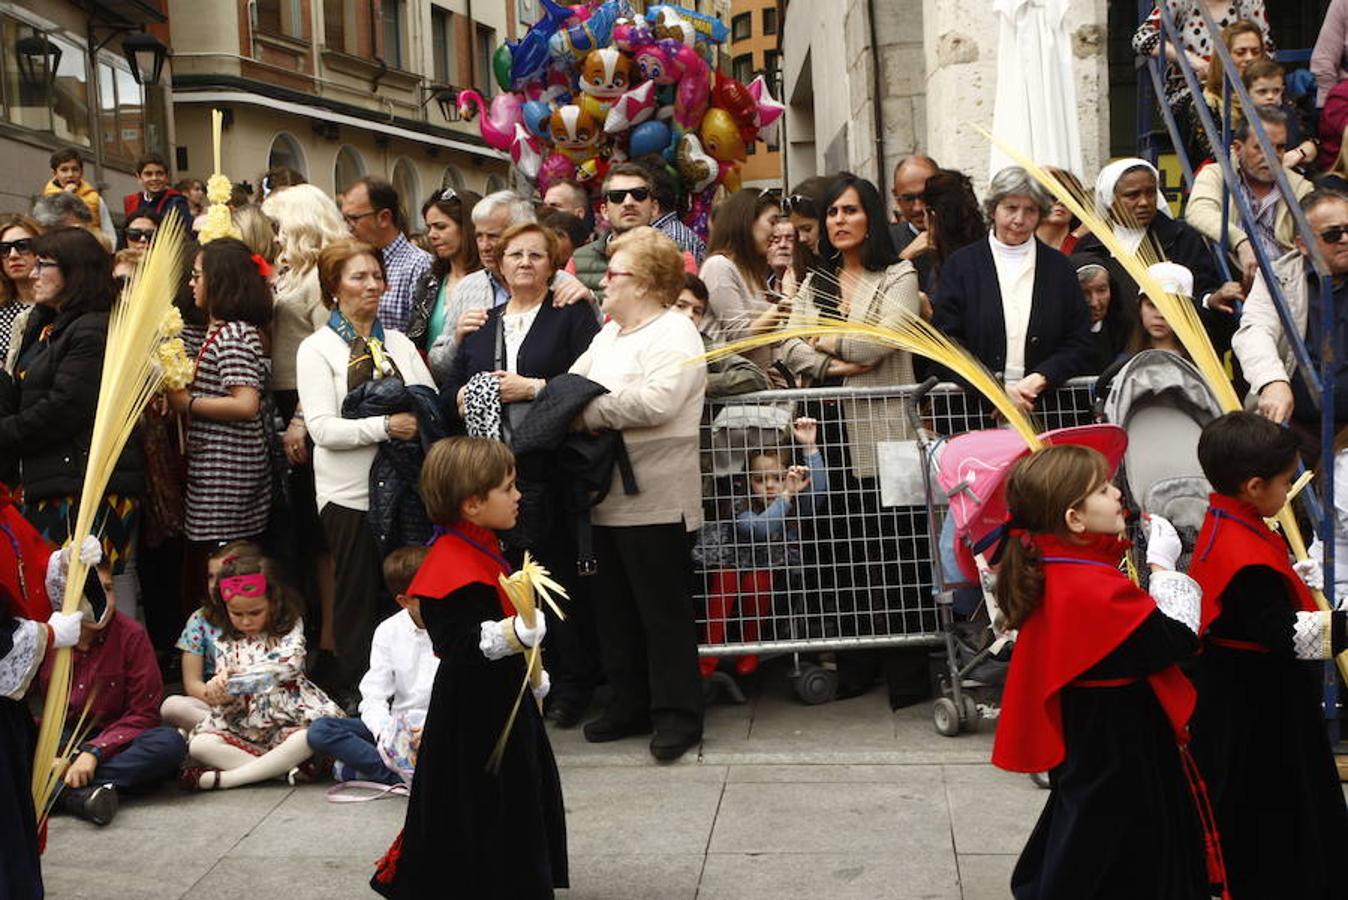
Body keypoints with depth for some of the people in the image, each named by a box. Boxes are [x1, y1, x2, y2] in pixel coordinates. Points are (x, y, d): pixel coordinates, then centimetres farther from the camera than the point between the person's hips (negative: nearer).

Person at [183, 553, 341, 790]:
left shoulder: (290, 629, 2)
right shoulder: (227, 643, 9)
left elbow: (289, 664, -19)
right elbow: (224, 704, 6)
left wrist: (235, 681, -26)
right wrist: (222, 696, -21)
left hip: (288, 723, -3)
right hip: (244, 729, 3)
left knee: (311, 737, -35)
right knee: (199, 745, -22)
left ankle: (222, 778, -28)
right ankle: (285, 769, -29)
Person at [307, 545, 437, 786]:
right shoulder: (389, 631, 5)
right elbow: (374, 697, -1)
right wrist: (386, 732, -23)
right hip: (398, 726, 3)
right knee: (319, 730, -14)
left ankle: (355, 767, -26)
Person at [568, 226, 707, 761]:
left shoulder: (674, 333, -9)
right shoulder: (608, 334, 20)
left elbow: (656, 401, -24)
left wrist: (588, 413, -16)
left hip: (655, 499, -9)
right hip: (608, 496, 9)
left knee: (663, 611, 0)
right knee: (614, 609, 14)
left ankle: (677, 715, 9)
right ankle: (630, 704, 26)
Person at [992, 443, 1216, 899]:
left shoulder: (1054, 570, 1)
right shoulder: (1093, 588, -30)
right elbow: (1177, 637, -22)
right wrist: (1162, 565, -14)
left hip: (1084, 737, 9)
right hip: (1121, 752, -9)